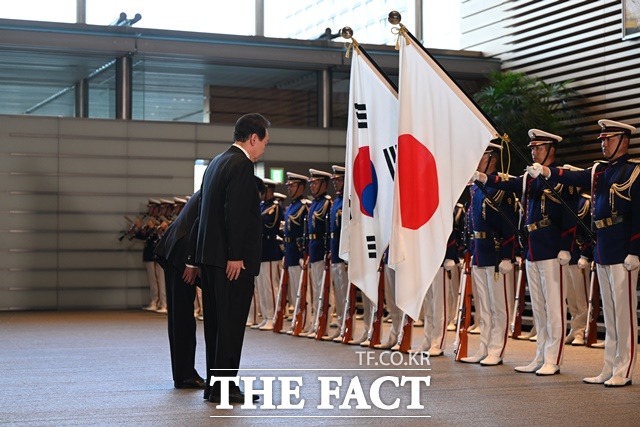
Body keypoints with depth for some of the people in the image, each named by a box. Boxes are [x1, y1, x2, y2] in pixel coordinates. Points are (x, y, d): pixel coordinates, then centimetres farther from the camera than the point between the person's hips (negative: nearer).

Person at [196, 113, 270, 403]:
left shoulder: (216, 162, 17)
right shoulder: (241, 164, -13)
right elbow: (236, 213, -21)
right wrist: (235, 257, -21)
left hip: (210, 256, 10)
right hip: (232, 259, -10)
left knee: (217, 322, 13)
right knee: (231, 322, -4)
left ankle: (214, 383, 19)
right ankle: (223, 387, -1)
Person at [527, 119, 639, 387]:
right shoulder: (599, 171, 14)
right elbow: (576, 178, -2)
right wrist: (546, 172, -20)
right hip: (602, 252, 8)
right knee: (609, 313, 12)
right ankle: (609, 370, 17)